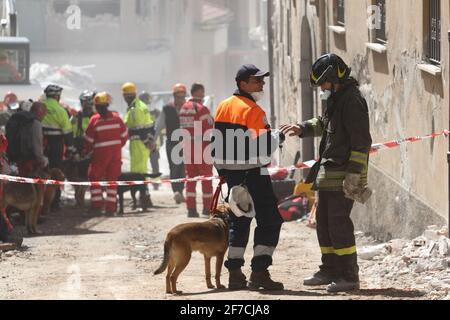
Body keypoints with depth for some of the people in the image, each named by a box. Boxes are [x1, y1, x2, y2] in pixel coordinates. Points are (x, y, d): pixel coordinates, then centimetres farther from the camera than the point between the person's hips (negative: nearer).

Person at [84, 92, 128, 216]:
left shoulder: (95, 120, -9)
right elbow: (124, 135, 6)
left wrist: (86, 152, 11)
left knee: (95, 178, 10)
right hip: (116, 152, 3)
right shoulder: (116, 118, 0)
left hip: (101, 153, -3)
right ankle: (111, 207, 6)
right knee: (112, 179, 9)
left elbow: (89, 140, -5)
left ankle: (96, 205, 3)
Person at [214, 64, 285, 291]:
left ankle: (235, 273, 12)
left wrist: (223, 170, 22)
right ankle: (259, 271, -9)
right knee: (269, 220, -2)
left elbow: (217, 142, 14)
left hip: (230, 171, 8)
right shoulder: (253, 111, -16)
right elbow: (263, 147, -21)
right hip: (253, 172, -8)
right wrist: (278, 137, -2)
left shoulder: (223, 107, 9)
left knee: (239, 221, 15)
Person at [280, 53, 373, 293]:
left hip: (343, 174, -10)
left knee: (339, 222, -10)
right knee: (323, 221, 15)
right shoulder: (334, 99, 16)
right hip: (328, 174, 10)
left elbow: (361, 141, -20)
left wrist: (354, 173, -23)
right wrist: (303, 129, 17)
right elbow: (324, 124, 35)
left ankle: (349, 276, -6)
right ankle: (330, 270, 25)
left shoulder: (352, 100, -15)